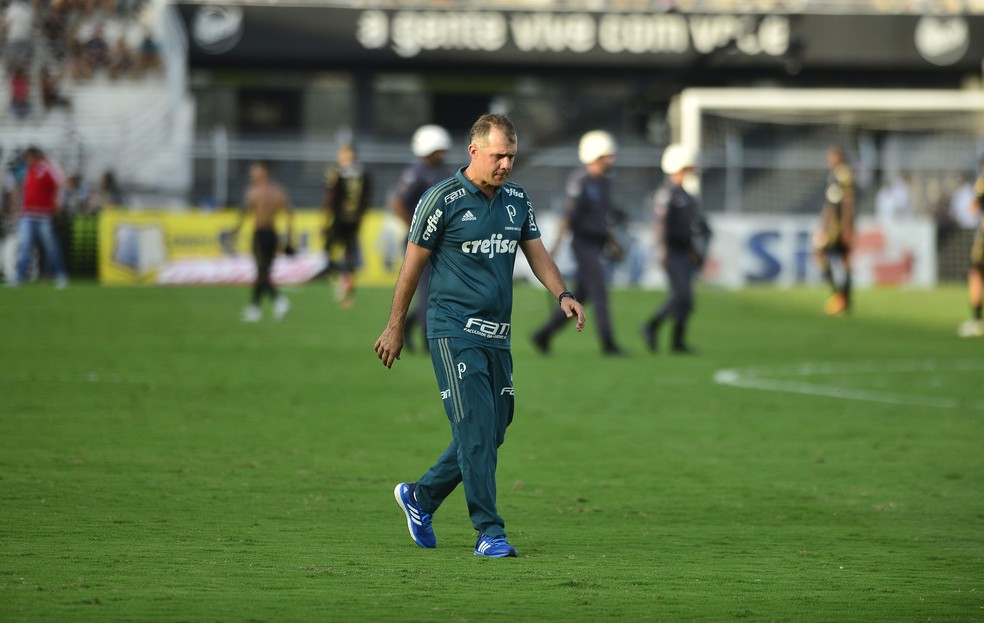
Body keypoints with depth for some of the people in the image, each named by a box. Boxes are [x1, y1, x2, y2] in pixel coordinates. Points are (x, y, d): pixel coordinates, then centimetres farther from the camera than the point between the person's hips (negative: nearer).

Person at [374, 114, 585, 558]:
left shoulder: (517, 201, 11)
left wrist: (562, 295, -4)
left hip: (496, 335, 7)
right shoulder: (442, 200, -7)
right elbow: (413, 264, -1)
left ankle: (420, 497, 27)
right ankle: (489, 532, -12)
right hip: (453, 331, -7)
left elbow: (537, 253, 15)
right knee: (476, 428, -13)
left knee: (491, 432, 7)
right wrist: (395, 328, 3)